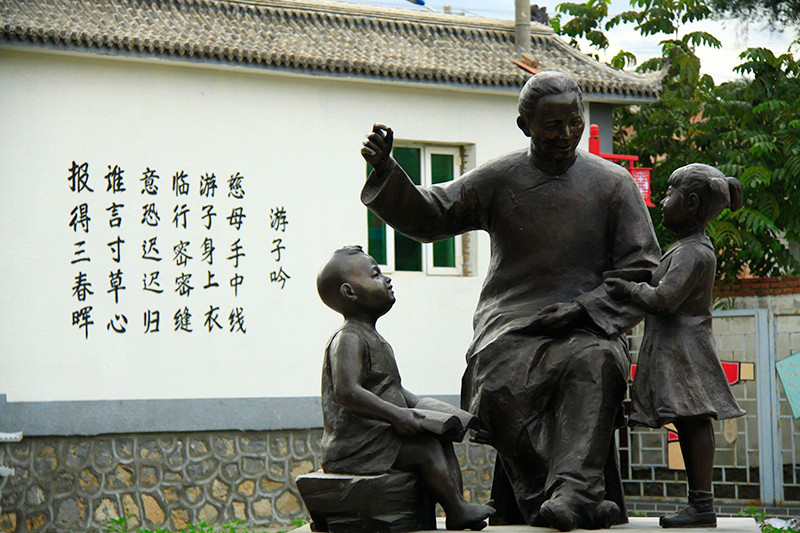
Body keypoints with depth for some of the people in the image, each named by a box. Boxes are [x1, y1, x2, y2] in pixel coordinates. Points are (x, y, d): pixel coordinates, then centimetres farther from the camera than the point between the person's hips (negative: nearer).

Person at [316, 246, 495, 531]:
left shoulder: (373, 339, 19)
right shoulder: (348, 339, -15)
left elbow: (391, 389, 26)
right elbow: (346, 392, -27)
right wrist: (395, 414, -27)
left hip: (378, 435, 11)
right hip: (354, 445, -11)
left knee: (442, 439, 8)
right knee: (426, 448, -19)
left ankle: (458, 503, 4)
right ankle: (456, 510, -9)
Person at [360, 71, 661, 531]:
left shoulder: (612, 184, 7)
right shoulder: (499, 179, 9)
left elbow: (641, 272, 6)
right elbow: (427, 217, 14)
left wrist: (580, 312, -8)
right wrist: (386, 173, -4)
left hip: (587, 326, -1)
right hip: (511, 325, 1)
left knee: (595, 364, -38)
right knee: (505, 382, -34)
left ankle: (571, 495, -51)